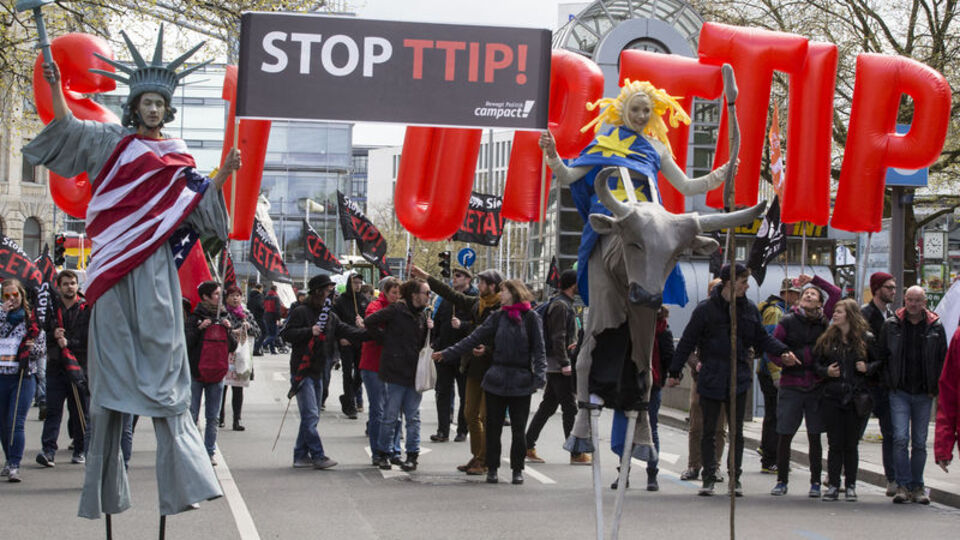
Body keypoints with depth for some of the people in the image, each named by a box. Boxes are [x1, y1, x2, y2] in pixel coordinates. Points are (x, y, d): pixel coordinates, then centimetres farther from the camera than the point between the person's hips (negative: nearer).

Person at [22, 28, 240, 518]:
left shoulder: (177, 159, 15)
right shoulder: (111, 142, 10)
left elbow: (200, 203, 12)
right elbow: (66, 130, -1)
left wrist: (224, 173, 0)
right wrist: (56, 88, -12)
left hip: (154, 268, 1)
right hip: (114, 266, -1)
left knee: (162, 363, -5)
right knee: (112, 365, -1)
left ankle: (181, 480, -8)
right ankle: (105, 488, 5)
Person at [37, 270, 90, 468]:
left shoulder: (87, 309, 2)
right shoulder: (52, 309, 11)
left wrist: (69, 343, -12)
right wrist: (53, 335, -8)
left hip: (80, 367, -2)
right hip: (56, 365, 2)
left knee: (81, 411, 4)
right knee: (53, 409, -7)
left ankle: (80, 451, 13)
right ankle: (48, 450, -13)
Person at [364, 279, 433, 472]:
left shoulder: (422, 315, 13)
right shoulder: (396, 310, -9)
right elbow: (369, 322, -9)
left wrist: (429, 330, 1)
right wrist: (386, 339, -4)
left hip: (415, 373, 6)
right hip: (395, 371, -6)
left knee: (413, 417, 7)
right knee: (390, 416, 1)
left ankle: (412, 455, 13)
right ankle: (383, 454, 12)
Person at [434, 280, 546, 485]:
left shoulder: (530, 317, 0)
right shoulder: (497, 317, 9)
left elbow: (538, 350, -2)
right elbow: (474, 338, 9)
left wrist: (540, 375, -13)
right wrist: (447, 353, 5)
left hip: (521, 382, -3)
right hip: (496, 380, 3)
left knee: (518, 429, 3)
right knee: (493, 427, 4)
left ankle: (517, 470, 16)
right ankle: (492, 469, 15)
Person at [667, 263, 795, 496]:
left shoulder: (749, 309, 4)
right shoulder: (706, 309, -6)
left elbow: (762, 339, 13)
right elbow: (687, 342, -1)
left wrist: (782, 351, -4)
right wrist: (675, 372, 0)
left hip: (738, 379, 2)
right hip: (710, 379, -2)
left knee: (737, 432, 6)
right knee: (709, 431, 4)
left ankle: (736, 478, 14)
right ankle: (709, 477, 13)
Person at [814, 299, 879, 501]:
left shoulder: (866, 339, 2)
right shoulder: (827, 338, 7)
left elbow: (880, 361, 9)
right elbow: (816, 363, 12)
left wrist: (868, 368, -10)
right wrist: (826, 371, -8)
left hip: (855, 398, -1)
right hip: (832, 397, 1)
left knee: (851, 444, 3)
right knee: (834, 444, 1)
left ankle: (850, 486, 11)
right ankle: (833, 485, 7)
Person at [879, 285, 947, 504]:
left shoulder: (936, 327, 4)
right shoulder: (891, 325, 3)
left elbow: (943, 360, 9)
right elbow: (881, 355, 9)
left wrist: (935, 387, 2)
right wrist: (889, 382, 2)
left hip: (924, 394, 1)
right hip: (899, 392, -1)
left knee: (920, 442, 6)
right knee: (900, 439, -12)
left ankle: (917, 486, 13)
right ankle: (903, 485, -9)